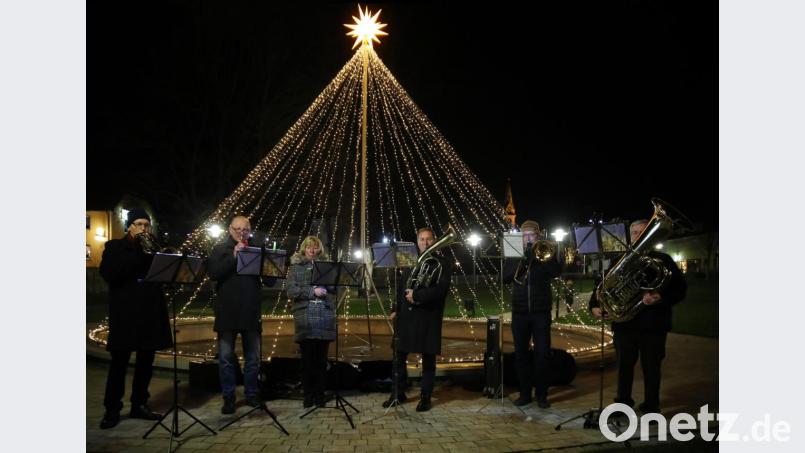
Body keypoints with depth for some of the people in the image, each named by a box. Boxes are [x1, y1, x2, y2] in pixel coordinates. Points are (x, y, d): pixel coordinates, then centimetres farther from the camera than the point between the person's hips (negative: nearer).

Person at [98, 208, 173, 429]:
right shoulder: (114, 247, 3)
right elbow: (108, 274, -13)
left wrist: (153, 253, -10)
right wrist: (136, 252, -17)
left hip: (150, 313, 4)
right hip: (125, 313, -4)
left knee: (145, 362, 8)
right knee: (119, 363, -1)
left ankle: (139, 405, 18)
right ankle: (112, 409, 7)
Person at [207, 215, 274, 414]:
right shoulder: (220, 250, 5)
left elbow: (270, 280, 4)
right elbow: (213, 273, -13)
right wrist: (233, 256, -17)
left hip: (251, 312, 2)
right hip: (227, 312, -2)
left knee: (253, 357, 8)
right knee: (226, 357, 2)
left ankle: (252, 394, 19)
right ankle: (228, 397, 10)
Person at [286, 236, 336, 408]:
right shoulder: (296, 267, 7)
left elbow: (335, 289, 9)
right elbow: (290, 290, -5)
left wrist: (325, 284, -12)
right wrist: (312, 291, -15)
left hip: (325, 318, 1)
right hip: (304, 318, -1)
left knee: (321, 359, 5)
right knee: (307, 359, 3)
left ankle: (320, 395, 15)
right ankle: (308, 395, 13)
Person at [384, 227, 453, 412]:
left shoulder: (443, 263, -1)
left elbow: (441, 289, -14)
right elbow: (400, 286, 16)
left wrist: (416, 295, -17)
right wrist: (396, 309, 8)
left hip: (429, 317, -4)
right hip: (406, 315, 4)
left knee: (428, 358, 3)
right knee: (399, 356, 7)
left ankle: (425, 397, 14)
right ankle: (398, 393, 21)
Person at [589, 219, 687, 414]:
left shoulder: (662, 260, 3)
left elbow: (680, 288, -4)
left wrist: (661, 299, -20)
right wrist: (594, 305, -7)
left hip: (652, 323, -2)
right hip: (624, 322, 2)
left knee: (651, 366, 5)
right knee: (624, 364, 8)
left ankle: (651, 407, 17)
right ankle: (623, 403, 21)